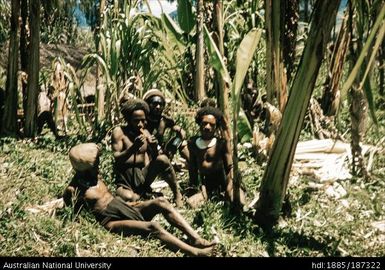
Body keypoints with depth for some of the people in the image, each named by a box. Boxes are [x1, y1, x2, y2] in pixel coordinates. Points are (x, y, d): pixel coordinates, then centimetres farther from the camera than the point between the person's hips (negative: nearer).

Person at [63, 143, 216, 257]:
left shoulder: (95, 176, 16)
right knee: (152, 227, -31)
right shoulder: (73, 190, -7)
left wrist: (127, 203, 18)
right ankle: (195, 252, -37)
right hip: (111, 222, -9)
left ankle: (196, 239, -24)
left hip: (125, 208, 9)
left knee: (160, 202, -14)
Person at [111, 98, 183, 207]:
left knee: (163, 159, -23)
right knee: (128, 198, -38)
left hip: (143, 177, 4)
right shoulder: (119, 132, -5)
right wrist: (134, 147, -29)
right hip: (125, 182, -4)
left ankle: (177, 195, -8)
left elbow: (154, 160, 4)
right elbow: (117, 159, -14)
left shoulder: (145, 133, 7)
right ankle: (139, 195, -2)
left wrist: (154, 149, -18)